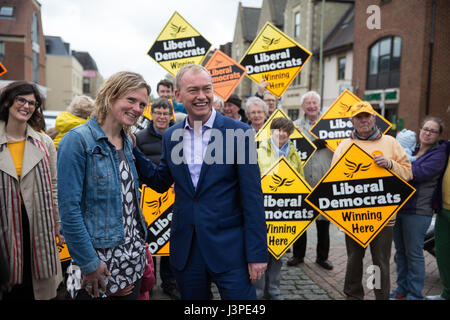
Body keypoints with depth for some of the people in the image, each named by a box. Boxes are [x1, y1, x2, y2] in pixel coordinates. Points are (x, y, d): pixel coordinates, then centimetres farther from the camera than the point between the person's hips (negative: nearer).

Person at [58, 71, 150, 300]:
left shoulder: (128, 142, 7)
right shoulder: (77, 140, -14)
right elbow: (69, 209, -18)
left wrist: (140, 243, 12)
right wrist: (88, 263, -17)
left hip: (133, 256, 7)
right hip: (95, 257, -7)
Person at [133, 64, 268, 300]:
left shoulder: (238, 132, -9)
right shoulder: (171, 136, 5)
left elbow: (252, 197, -9)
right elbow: (161, 182, 13)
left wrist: (257, 253, -10)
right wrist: (131, 149, 2)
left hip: (228, 247, -4)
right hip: (185, 248, 4)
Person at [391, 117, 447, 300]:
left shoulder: (438, 154, -5)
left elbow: (419, 173, -20)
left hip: (417, 211, -6)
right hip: (398, 207, 6)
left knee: (414, 253, 0)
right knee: (400, 251, 14)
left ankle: (415, 294, 13)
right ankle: (402, 288, 27)